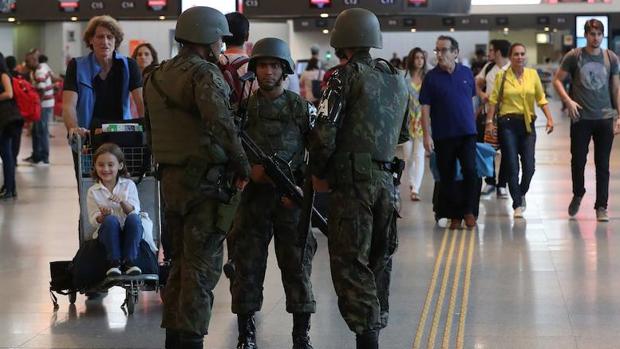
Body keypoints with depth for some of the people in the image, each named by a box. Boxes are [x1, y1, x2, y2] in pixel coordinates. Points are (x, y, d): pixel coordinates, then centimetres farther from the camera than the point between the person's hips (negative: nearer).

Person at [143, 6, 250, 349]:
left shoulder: (156, 76, 11)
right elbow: (220, 121, -28)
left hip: (171, 179, 8)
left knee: (180, 262, 17)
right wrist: (242, 163, -20)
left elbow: (150, 128, 17)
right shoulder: (204, 73, -14)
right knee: (202, 266, -2)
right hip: (206, 180, -8)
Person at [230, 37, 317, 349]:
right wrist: (249, 169, -15)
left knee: (297, 265, 1)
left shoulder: (302, 108, 3)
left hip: (291, 197, 0)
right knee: (248, 265, 2)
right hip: (254, 195, 1)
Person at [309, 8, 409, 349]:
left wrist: (318, 173, 0)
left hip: (352, 180, -6)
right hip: (386, 178, 6)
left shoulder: (346, 76, -8)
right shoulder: (398, 80, 13)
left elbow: (324, 133, -13)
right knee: (379, 261, 16)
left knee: (350, 263, -4)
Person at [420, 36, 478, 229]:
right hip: (443, 135, -1)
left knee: (470, 171, -11)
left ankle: (468, 210, 4)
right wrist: (427, 135, -11)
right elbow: (425, 108, -5)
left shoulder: (466, 73, 4)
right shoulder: (431, 77, -3)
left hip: (467, 133, 1)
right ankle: (454, 215, 14)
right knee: (447, 177, 4)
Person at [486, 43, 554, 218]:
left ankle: (521, 194, 26)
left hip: (527, 123, 2)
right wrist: (489, 121, -7)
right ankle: (517, 205, 6)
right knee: (511, 166, -3)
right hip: (507, 124, -2)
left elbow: (541, 99, 9)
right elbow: (493, 100, 1)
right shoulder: (501, 76, 1)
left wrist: (549, 118, -1)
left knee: (529, 165, -3)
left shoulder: (533, 74, 7)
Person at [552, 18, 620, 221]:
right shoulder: (574, 56, -1)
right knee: (578, 160, 3)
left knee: (603, 165, 3)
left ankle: (601, 207, 9)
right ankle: (578, 195, 29)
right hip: (581, 118, -1)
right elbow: (557, 80, 4)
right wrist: (568, 101, -10)